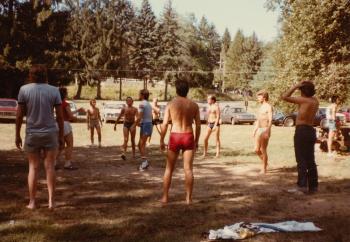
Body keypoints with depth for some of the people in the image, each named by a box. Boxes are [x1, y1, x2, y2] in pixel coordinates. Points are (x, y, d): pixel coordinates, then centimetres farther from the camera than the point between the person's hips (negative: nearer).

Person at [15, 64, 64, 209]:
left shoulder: (24, 89, -4)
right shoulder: (54, 90, -3)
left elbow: (19, 115, -3)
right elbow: (60, 116, -3)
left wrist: (17, 135, 6)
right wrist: (61, 136, 6)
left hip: (32, 134, 0)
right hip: (50, 133, 0)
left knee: (33, 167, 9)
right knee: (50, 167, 7)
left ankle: (32, 202, 13)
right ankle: (51, 200, 7)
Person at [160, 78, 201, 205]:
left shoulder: (171, 104, -3)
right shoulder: (194, 105, 2)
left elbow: (164, 124, -6)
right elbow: (198, 125, 3)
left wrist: (161, 141, 3)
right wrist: (196, 141, 13)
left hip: (175, 137, -1)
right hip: (189, 137, 1)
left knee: (169, 168, 10)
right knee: (188, 169, 5)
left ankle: (165, 196, 14)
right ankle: (188, 198, 8)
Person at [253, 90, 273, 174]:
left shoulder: (269, 107, -8)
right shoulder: (261, 107, 18)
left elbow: (270, 120, -16)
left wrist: (267, 132, -23)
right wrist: (254, 130, 19)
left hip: (265, 130, -8)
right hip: (259, 130, 8)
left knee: (263, 150, -3)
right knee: (257, 150, 5)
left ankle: (264, 169, 6)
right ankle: (265, 162, 26)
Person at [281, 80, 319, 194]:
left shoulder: (304, 100, -12)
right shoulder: (315, 100, 10)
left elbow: (284, 97, -10)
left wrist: (296, 86, -5)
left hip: (302, 131, -8)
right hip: (311, 131, 8)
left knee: (301, 160, -7)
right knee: (310, 160, 10)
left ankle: (302, 186, -8)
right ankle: (313, 186, 13)